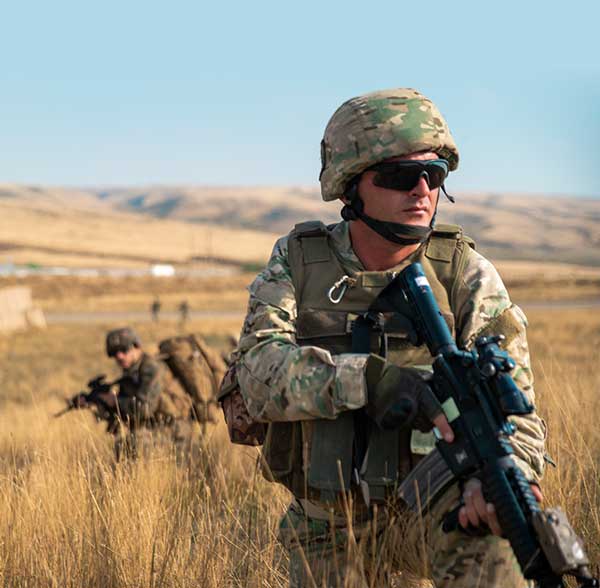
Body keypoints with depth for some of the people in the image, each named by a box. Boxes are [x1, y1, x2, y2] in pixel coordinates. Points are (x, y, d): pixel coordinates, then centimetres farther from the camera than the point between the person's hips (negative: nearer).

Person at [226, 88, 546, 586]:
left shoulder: (467, 275, -8)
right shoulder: (296, 262, -4)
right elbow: (259, 375, -18)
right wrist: (370, 380, -35)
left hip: (432, 495, -2)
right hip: (332, 528, 3)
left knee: (479, 531, -33)